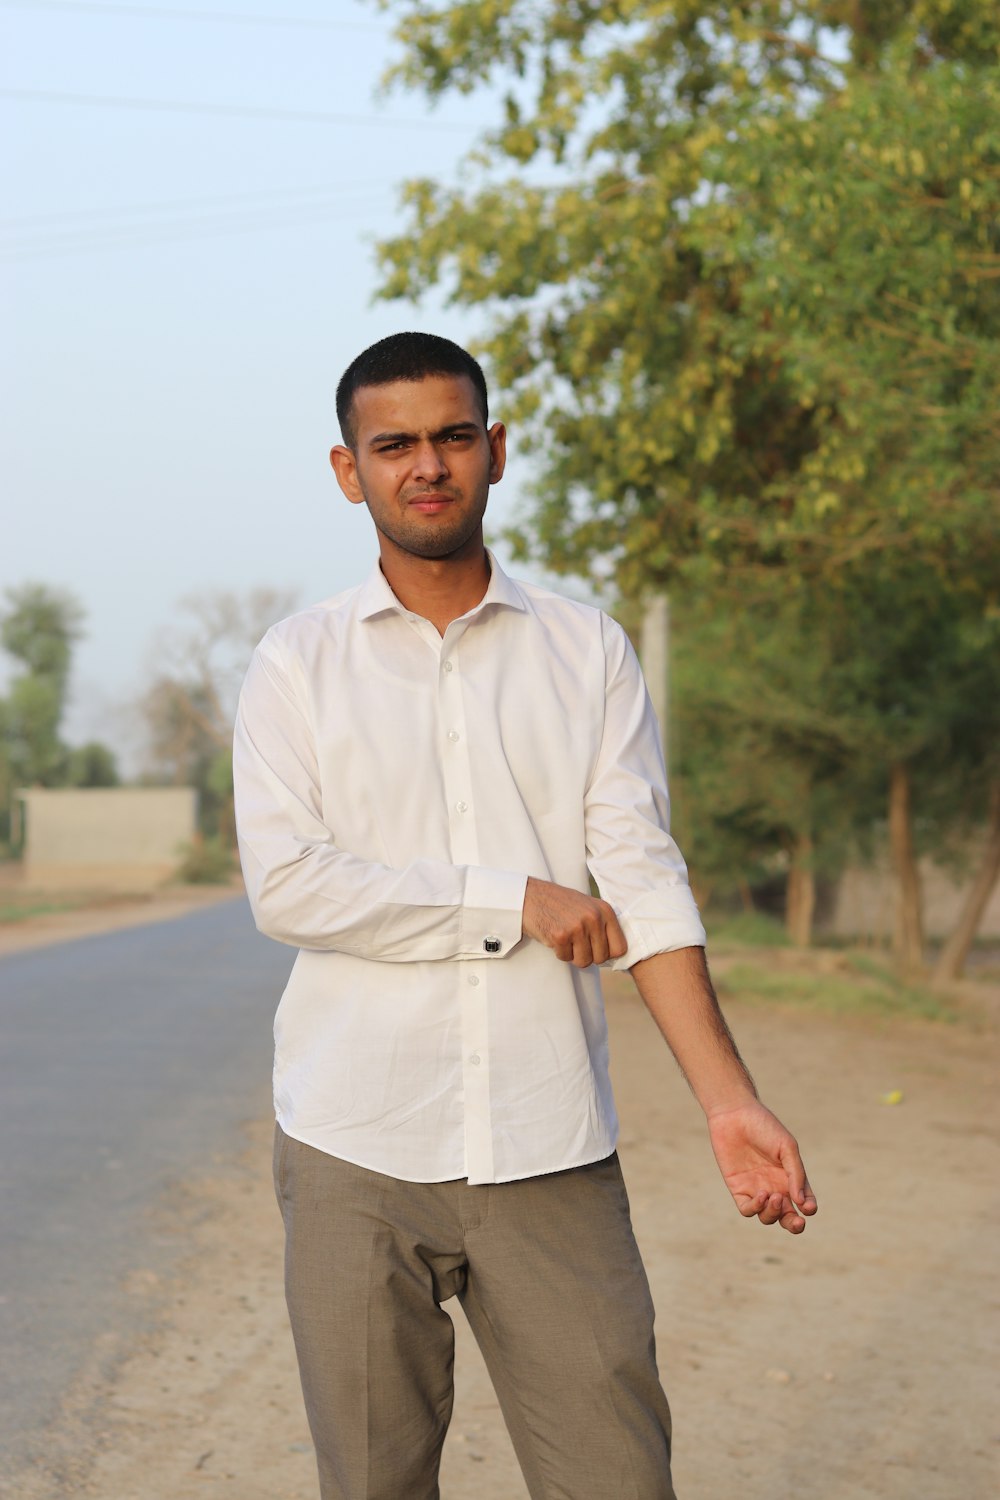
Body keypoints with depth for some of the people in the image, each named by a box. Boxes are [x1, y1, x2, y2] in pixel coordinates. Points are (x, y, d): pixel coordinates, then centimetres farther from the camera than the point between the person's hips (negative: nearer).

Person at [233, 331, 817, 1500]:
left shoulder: (587, 653, 7)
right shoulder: (298, 664, 4)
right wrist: (517, 905, -9)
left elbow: (640, 876, 1)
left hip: (551, 1149, 1)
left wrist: (728, 1099, -9)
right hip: (354, 1149, 0)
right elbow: (285, 885, -8)